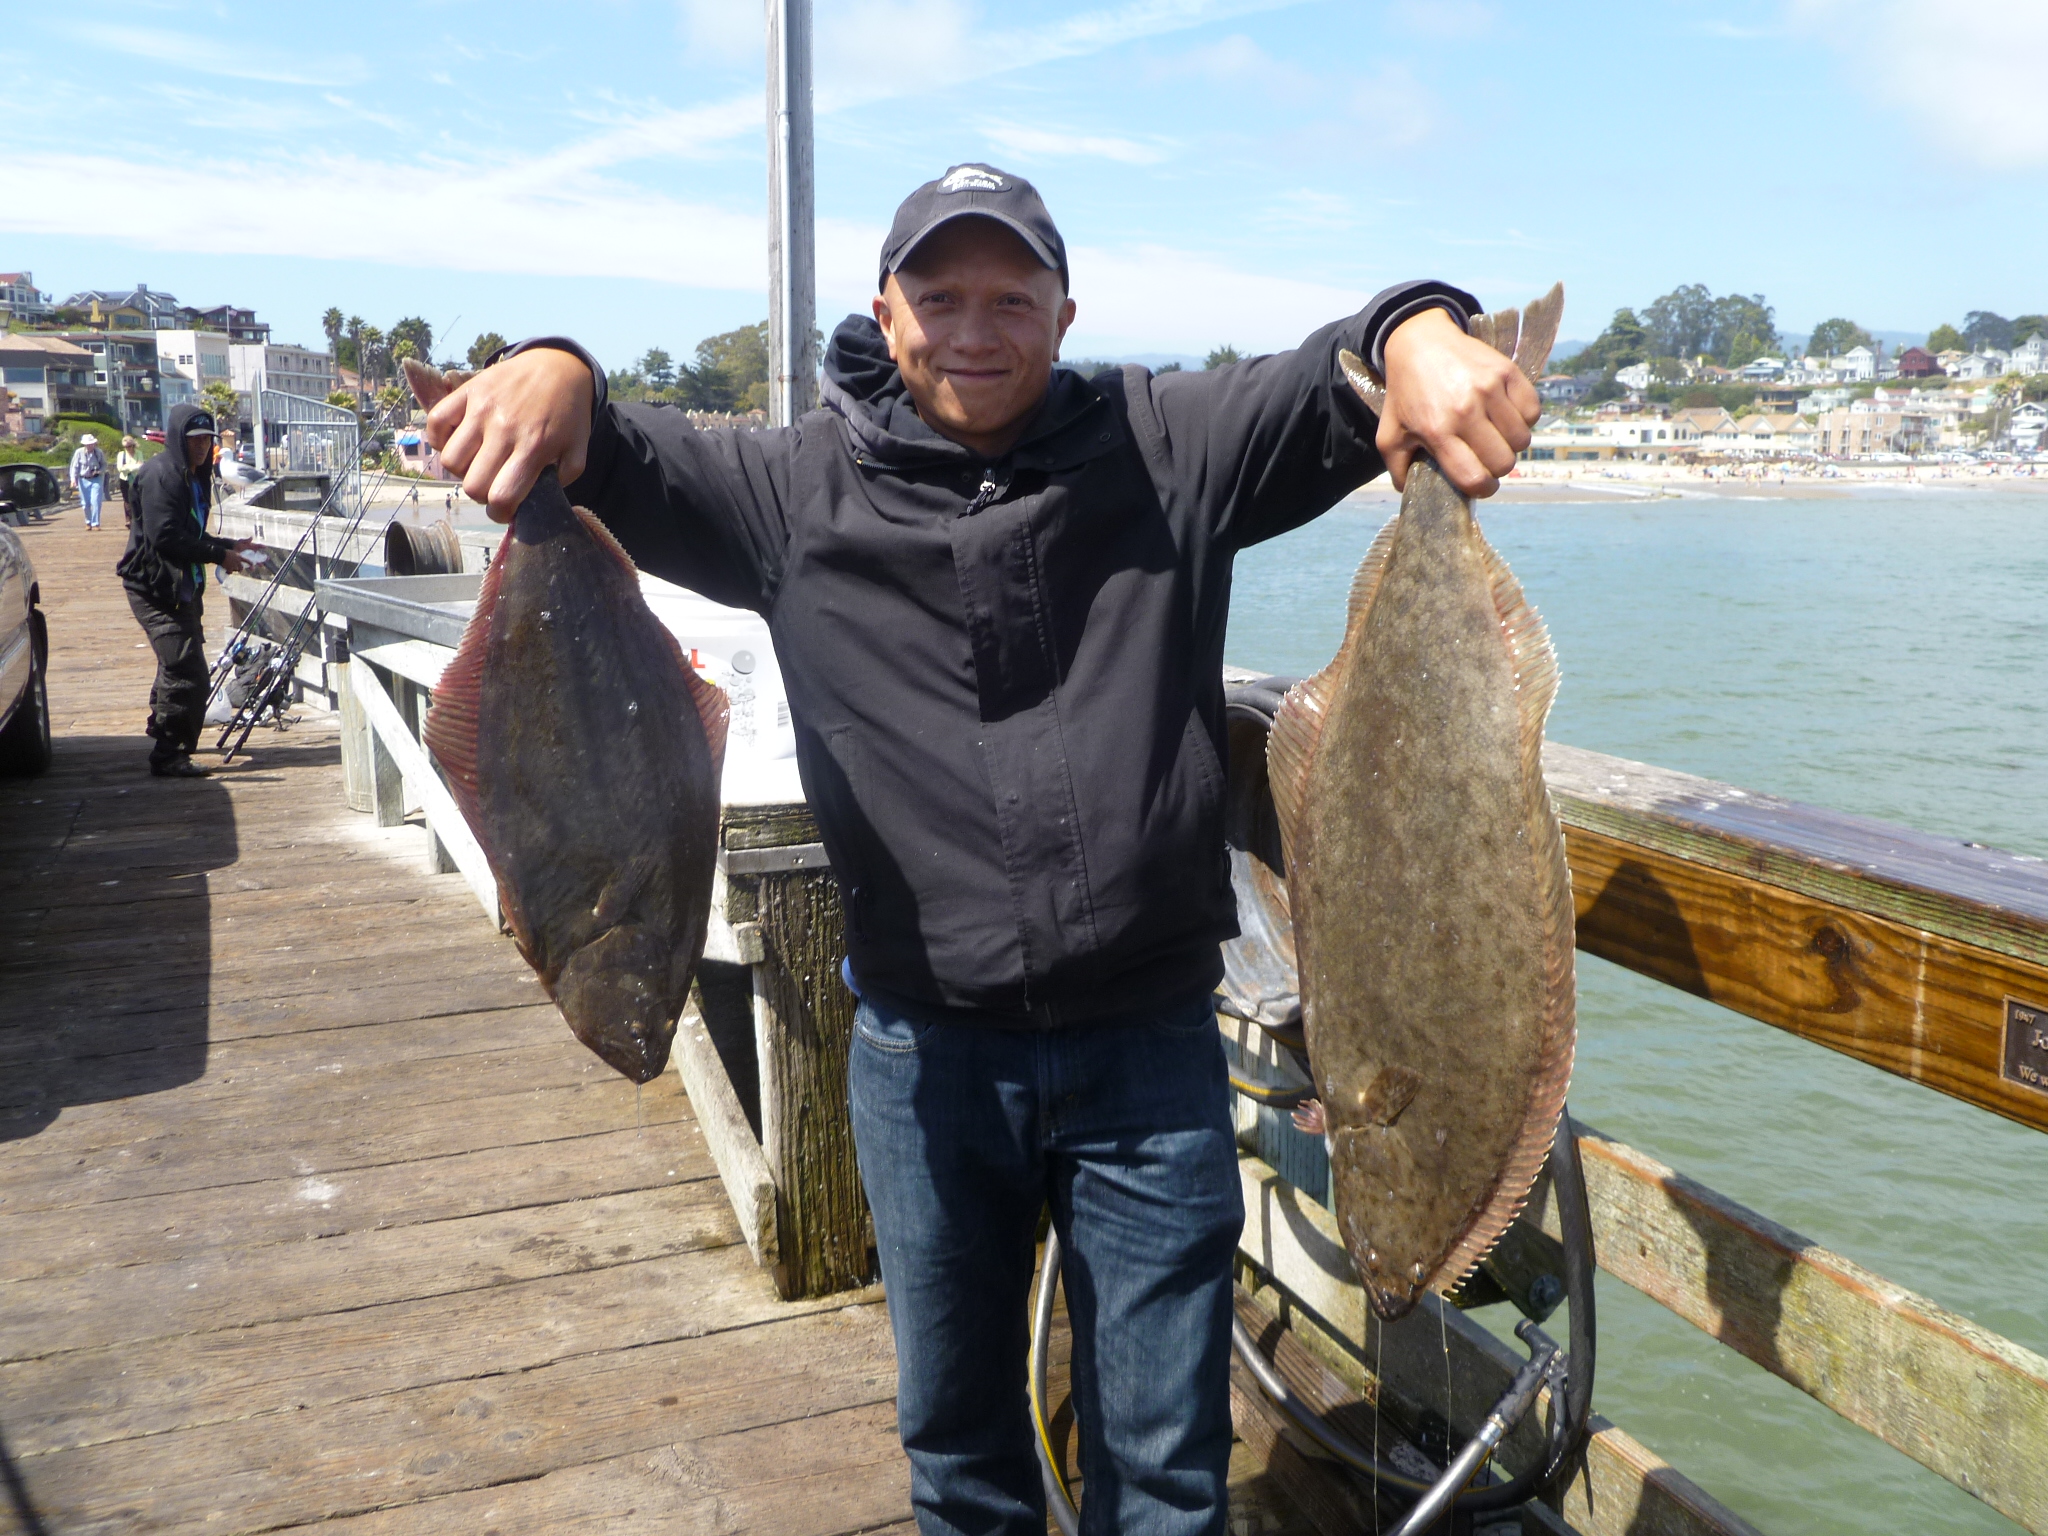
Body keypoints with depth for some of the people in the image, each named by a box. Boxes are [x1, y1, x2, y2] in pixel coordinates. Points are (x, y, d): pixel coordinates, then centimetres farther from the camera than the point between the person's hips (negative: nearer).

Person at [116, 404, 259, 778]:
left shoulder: (195, 477, 17)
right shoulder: (159, 475, -15)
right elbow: (165, 537, -24)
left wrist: (231, 546, 9)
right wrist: (219, 555, -22)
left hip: (182, 586, 10)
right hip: (154, 588, -10)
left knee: (177, 666, 23)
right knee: (187, 670, -15)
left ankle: (162, 730, 41)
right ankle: (169, 756, -9)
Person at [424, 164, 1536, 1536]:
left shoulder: (1164, 448, -1)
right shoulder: (805, 491, 1)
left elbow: (1334, 390, -8)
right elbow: (622, 462, 3)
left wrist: (1420, 332, -32)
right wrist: (553, 374, -21)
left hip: (1150, 1047, -1)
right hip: (925, 1051, 1)